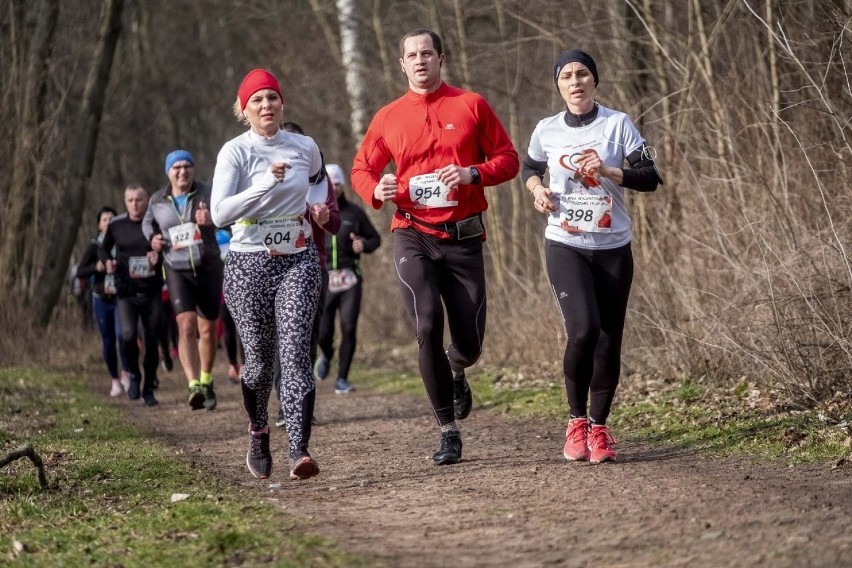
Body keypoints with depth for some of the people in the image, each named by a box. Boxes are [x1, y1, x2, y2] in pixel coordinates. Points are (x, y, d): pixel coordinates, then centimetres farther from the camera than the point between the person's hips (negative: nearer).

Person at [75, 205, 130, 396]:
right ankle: (115, 381, 16)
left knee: (122, 334, -18)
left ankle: (125, 373, 0)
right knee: (107, 340, 6)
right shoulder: (94, 246, 3)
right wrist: (96, 268, -18)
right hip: (101, 299, 2)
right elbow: (80, 271, -1)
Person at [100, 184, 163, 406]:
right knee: (128, 335, -20)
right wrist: (107, 262, -3)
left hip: (152, 292, 0)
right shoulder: (116, 225, 1)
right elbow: (103, 249, 17)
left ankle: (148, 389, 19)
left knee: (151, 342, 3)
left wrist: (159, 257, -16)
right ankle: (134, 375, 8)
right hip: (126, 292, 0)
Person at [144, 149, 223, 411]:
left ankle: (206, 382, 30)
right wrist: (153, 238, 4)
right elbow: (148, 222, 26)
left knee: (208, 330, 9)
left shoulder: (206, 193, -3)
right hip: (177, 270, 0)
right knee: (186, 326, -18)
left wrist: (211, 219, -44)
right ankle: (194, 386, -28)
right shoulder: (157, 201, 5)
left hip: (208, 267, 0)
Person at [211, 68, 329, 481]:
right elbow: (219, 213, -17)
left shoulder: (304, 147, 5)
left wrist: (317, 202, 9)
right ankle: (258, 430, 35)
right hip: (248, 265, -1)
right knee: (259, 360, 5)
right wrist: (265, 184, -25)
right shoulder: (235, 152, -5)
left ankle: (300, 450, -22)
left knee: (295, 350, -15)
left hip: (299, 261, 1)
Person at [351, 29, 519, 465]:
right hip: (413, 237, 0)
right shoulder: (388, 117, 8)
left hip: (463, 237, 0)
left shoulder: (471, 105, 4)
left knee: (469, 341, 0)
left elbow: (508, 159, 6)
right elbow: (362, 168, 16)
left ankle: (457, 369, 40)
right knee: (428, 328, -16)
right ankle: (448, 431, -6)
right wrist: (376, 190, -8)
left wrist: (472, 174, -14)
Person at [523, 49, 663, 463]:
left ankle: (599, 428, 17)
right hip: (565, 245, -1)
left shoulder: (617, 124, -1)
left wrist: (608, 171, -19)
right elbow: (529, 168, 24)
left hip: (613, 247, 1)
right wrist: (537, 188, 2)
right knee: (584, 329, -20)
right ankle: (576, 422, -3)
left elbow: (650, 178, -5)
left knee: (609, 341, 2)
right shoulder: (547, 130, 4)